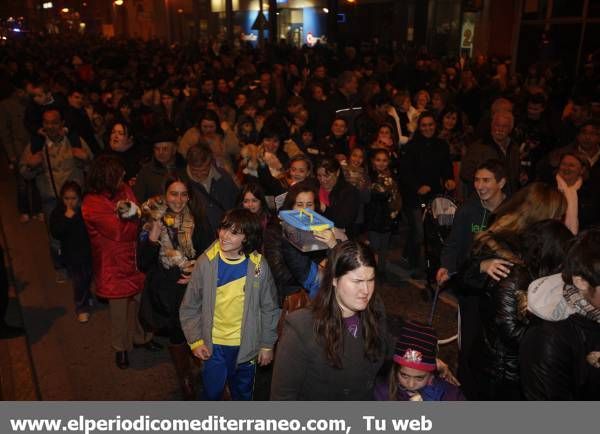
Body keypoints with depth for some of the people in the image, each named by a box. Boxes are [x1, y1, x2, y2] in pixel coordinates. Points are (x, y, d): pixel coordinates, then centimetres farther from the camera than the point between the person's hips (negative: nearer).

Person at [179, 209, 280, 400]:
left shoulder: (259, 266, -12)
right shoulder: (206, 262, -12)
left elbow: (270, 309, -3)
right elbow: (190, 307, -4)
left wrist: (267, 345, -1)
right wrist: (195, 340, -8)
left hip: (246, 346, 1)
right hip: (213, 345, 0)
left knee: (243, 393, 19)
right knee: (211, 393, 12)